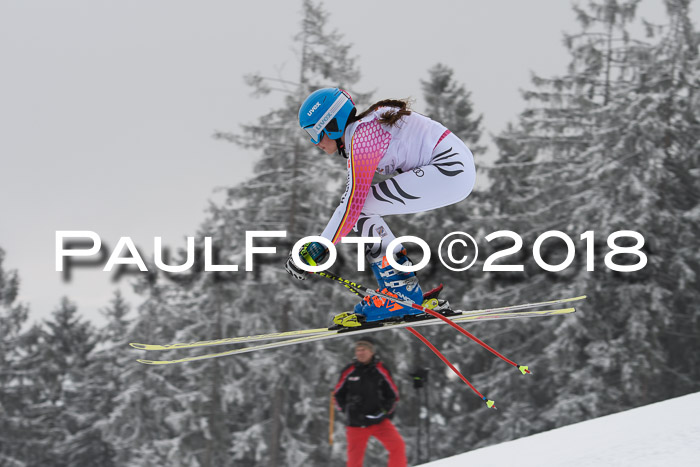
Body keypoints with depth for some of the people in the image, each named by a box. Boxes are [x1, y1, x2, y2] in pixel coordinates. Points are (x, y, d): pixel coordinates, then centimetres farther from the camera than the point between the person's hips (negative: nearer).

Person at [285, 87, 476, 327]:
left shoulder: (362, 136, -14)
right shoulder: (364, 127, 15)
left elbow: (353, 203, -17)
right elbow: (354, 194, 22)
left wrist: (317, 250, -13)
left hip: (450, 170, -10)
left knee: (361, 207, -10)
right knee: (364, 210, 11)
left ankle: (402, 294, -5)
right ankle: (406, 290, 11)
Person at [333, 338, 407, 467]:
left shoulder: (381, 370, -1)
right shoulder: (349, 371, 0)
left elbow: (393, 394, 9)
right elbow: (338, 395, 12)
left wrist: (386, 410, -3)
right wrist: (346, 410, -1)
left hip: (379, 422, 0)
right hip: (356, 424, 0)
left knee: (398, 446, -17)